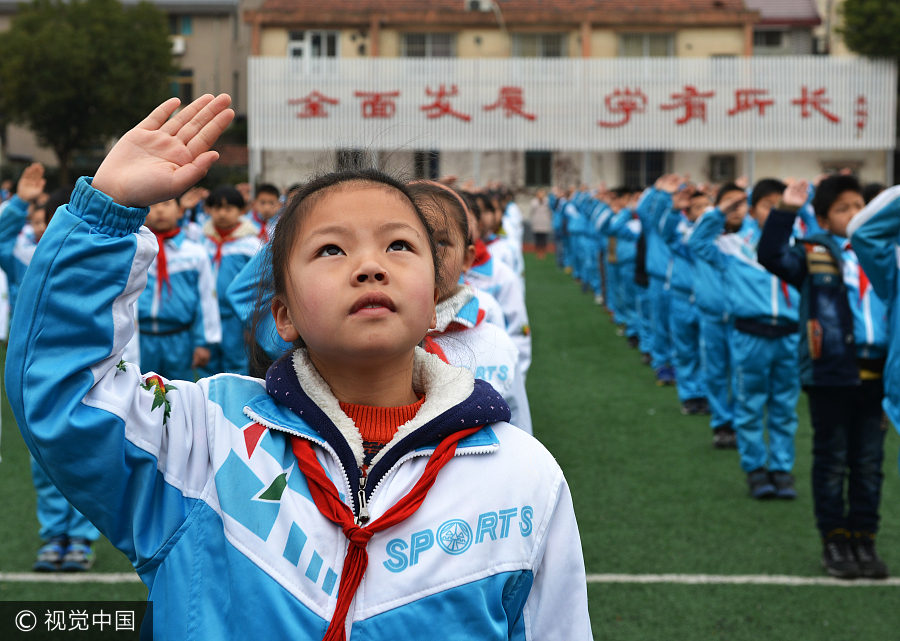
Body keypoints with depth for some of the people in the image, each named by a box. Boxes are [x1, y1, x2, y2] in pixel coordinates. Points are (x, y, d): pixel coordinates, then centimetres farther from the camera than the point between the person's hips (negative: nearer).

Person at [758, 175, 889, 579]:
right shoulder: (813, 254, 0)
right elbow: (771, 256, -17)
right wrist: (785, 211, -23)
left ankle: (864, 540, 16)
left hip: (875, 374, 4)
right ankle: (834, 542, 13)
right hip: (830, 374, -4)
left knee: (869, 463, 8)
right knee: (832, 462, 5)